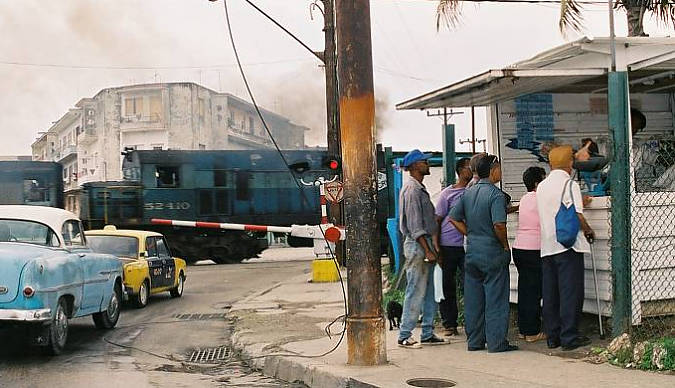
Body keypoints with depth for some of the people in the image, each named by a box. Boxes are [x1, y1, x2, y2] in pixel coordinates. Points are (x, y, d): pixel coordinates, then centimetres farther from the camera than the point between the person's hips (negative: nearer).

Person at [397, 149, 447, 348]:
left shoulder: (420, 188, 18)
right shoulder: (412, 190, -14)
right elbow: (415, 226, -19)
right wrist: (427, 251, -20)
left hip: (425, 244, 10)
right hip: (417, 245, -10)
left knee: (429, 293, 11)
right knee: (415, 293, -7)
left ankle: (427, 334, 16)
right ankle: (404, 336, -1)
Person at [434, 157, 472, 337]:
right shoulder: (447, 193, 2)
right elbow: (437, 220, 2)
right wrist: (436, 246, -6)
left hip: (468, 245, 2)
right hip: (448, 245, -2)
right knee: (446, 286, 4)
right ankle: (449, 324, 13)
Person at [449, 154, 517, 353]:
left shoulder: (467, 193, 8)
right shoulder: (495, 195, -14)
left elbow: (454, 218, 10)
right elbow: (499, 225, -23)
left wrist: (470, 235, 12)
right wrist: (505, 245, -9)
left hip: (471, 252, 7)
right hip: (493, 254, -7)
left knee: (472, 299, 11)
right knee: (495, 299, 0)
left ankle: (474, 341, 17)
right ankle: (496, 342, 3)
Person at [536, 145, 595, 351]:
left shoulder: (542, 186, 12)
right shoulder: (569, 184, -9)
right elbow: (577, 216, -15)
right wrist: (588, 230, 3)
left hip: (547, 246, 7)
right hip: (568, 245, -7)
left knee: (550, 293, 9)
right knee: (570, 292, -3)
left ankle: (552, 337, 13)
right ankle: (569, 337, -3)